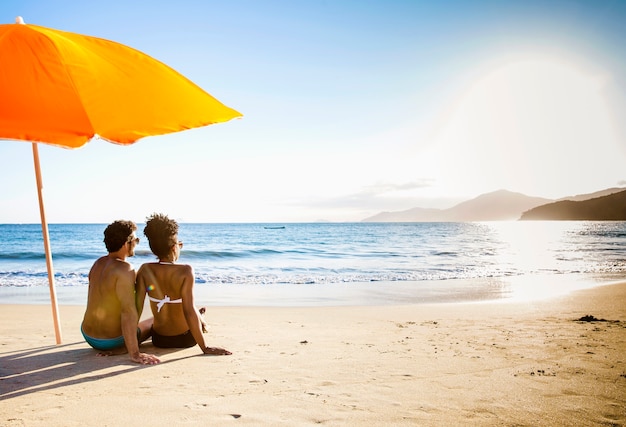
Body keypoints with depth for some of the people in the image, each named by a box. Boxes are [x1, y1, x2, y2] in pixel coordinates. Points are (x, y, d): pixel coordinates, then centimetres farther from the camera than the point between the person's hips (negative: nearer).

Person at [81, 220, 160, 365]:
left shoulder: (98, 263, 1)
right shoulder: (125, 269, -25)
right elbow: (128, 312, -31)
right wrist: (134, 354, -31)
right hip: (111, 340, -10)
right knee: (155, 322, 12)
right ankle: (123, 348, -3)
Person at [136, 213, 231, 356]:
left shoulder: (145, 270, -15)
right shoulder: (185, 271, -24)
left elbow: (137, 307, -15)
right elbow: (189, 311, -28)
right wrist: (205, 348, -23)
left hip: (158, 340, 3)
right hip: (185, 339, -3)